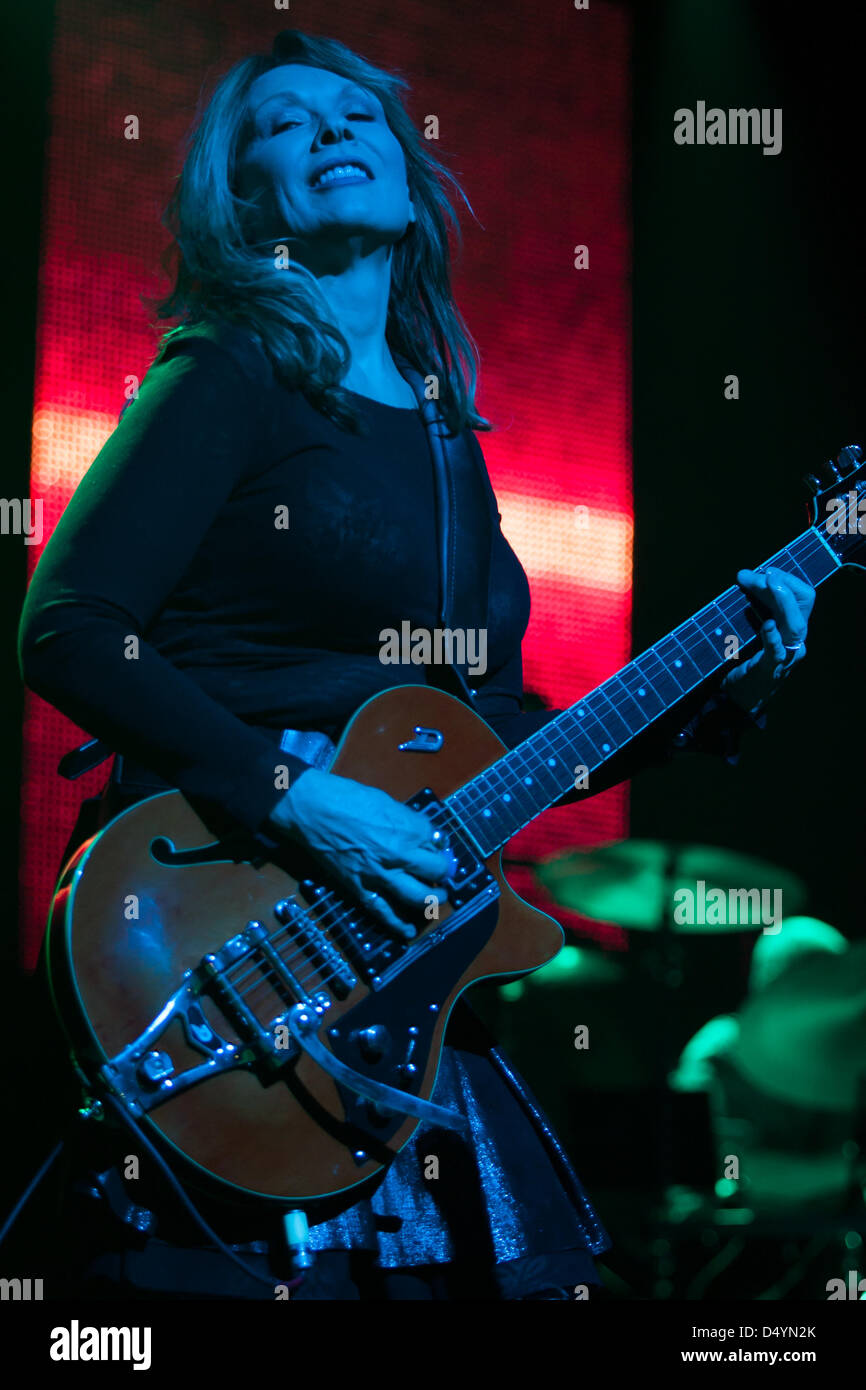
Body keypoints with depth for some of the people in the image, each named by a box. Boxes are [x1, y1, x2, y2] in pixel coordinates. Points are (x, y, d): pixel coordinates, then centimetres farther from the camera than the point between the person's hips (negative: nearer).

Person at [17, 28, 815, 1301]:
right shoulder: (231, 376, -3)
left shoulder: (440, 428, 18)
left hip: (399, 947, 7)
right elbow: (66, 633, -14)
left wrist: (706, 695, 11)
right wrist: (296, 799, -21)